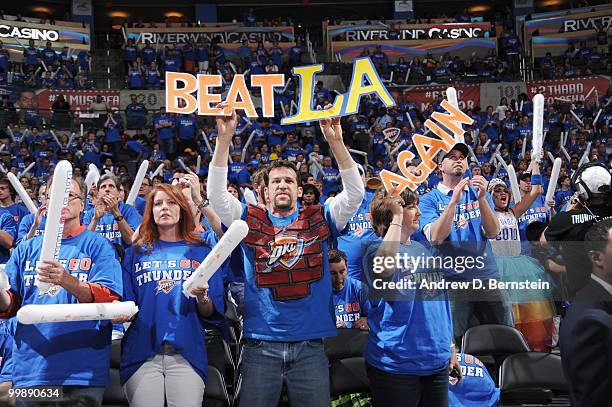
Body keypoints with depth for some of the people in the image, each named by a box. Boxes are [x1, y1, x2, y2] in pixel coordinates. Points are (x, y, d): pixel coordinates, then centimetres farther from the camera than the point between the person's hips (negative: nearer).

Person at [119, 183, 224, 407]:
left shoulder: (201, 250, 8)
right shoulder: (136, 253, 11)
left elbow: (210, 312, 6)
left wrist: (202, 297, -15)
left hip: (187, 353, -1)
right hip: (142, 352, 1)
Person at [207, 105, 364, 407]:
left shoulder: (318, 219, 7)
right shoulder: (250, 220, 7)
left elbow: (355, 192, -3)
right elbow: (215, 193, -4)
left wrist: (336, 142, -12)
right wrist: (224, 138, -11)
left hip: (310, 345, 1)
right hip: (261, 345, 0)